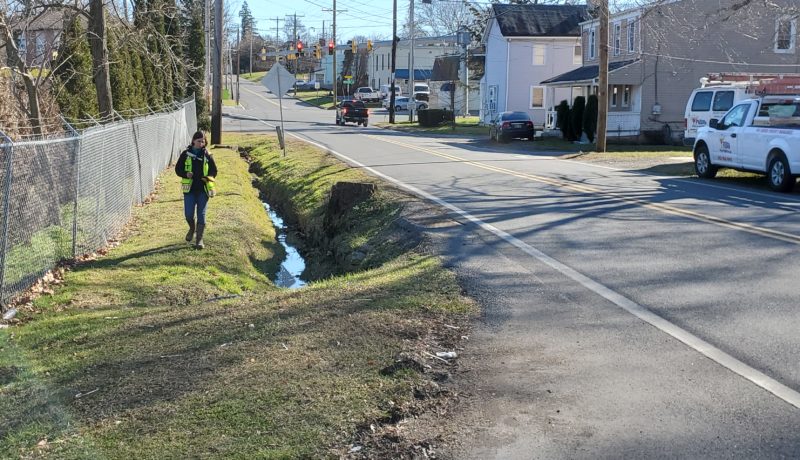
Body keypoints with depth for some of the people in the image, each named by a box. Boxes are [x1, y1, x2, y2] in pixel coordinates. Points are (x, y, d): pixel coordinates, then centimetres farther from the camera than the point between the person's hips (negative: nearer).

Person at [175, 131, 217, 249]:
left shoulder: (207, 155, 3)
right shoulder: (186, 154, 1)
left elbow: (214, 171, 9)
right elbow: (178, 169, 5)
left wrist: (209, 177, -13)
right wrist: (185, 174, -15)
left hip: (203, 189, 0)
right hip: (189, 189, 0)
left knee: (201, 214, 0)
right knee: (188, 214, -2)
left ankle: (199, 240, 7)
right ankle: (192, 229, 31)